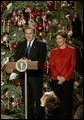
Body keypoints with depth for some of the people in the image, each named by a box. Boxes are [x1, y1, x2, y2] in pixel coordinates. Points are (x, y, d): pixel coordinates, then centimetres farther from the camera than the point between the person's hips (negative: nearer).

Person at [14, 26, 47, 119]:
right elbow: (16, 58, 9)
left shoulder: (41, 44, -1)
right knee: (27, 98, 10)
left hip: (36, 75, -4)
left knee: (37, 98, 2)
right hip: (23, 75, 4)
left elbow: (42, 60, -10)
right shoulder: (21, 45, 14)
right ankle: (29, 116, 19)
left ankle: (38, 115, 10)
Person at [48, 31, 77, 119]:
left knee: (67, 102, 1)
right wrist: (57, 76, -7)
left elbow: (73, 65, -2)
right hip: (55, 81, 2)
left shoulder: (72, 50, 3)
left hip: (67, 80, -2)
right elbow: (51, 65, 7)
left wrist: (64, 77, -10)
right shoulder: (53, 51, 12)